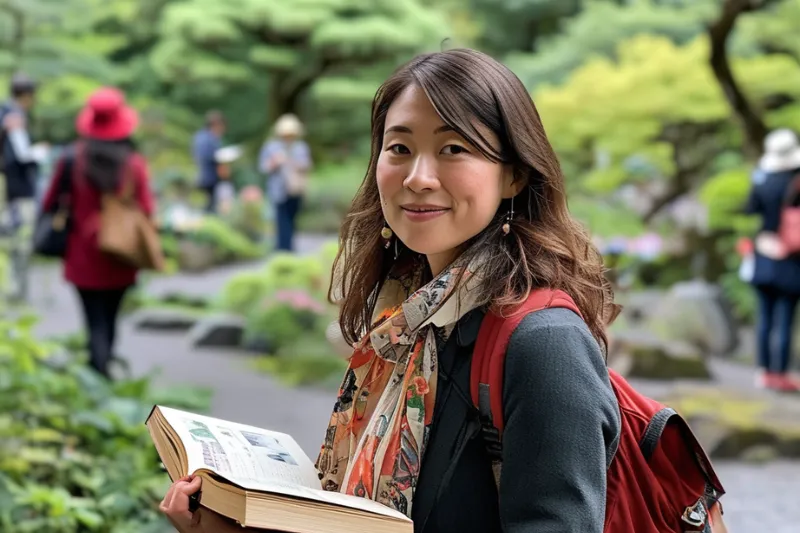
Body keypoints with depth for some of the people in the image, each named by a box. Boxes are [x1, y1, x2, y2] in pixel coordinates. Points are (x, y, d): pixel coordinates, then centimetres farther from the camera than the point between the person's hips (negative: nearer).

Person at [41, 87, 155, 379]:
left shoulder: (72, 160, -11)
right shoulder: (134, 164, -10)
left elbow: (51, 204, -5)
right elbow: (146, 211, -8)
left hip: (84, 258, -1)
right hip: (121, 259, 2)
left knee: (96, 323, 0)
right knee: (110, 319, 20)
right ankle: (100, 370, 33)